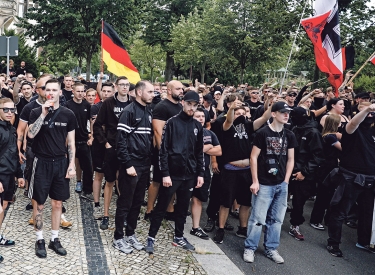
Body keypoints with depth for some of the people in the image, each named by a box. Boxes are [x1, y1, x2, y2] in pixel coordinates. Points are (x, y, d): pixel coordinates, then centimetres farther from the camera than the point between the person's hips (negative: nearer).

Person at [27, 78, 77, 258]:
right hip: (42, 163, -1)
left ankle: (54, 239, 24)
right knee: (39, 203, 5)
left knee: (57, 203, 10)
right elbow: (30, 134, -18)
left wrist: (71, 165, -3)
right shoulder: (37, 112, -2)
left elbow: (71, 142, 4)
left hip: (60, 162, 2)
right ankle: (39, 240, 20)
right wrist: (43, 114, -22)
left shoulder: (68, 114, 1)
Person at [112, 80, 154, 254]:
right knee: (125, 203, 3)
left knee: (137, 202, 14)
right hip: (132, 165, -7)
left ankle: (130, 234, 28)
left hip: (145, 165, 7)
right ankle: (118, 238, 15)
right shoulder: (129, 111, -11)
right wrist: (128, 165, -18)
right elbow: (121, 140, -15)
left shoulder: (149, 112, 11)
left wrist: (150, 161, 11)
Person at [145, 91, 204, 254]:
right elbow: (163, 150, -9)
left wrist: (200, 174, 7)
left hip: (189, 175, 5)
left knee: (183, 208, 14)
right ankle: (151, 238, 16)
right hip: (172, 174, -4)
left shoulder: (197, 126, 8)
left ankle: (179, 237, 29)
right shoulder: (172, 122, -6)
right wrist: (165, 174, -14)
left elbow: (200, 152, 13)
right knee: (161, 207, 4)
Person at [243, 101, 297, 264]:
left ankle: (271, 249, 24)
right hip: (264, 184, -5)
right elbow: (253, 157, -6)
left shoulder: (289, 135, 8)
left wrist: (286, 181, 4)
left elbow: (290, 160, 12)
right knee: (258, 218, -3)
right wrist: (255, 181, -9)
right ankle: (250, 248, 13)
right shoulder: (263, 133, -6)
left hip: (281, 185, 5)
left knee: (276, 219, 11)